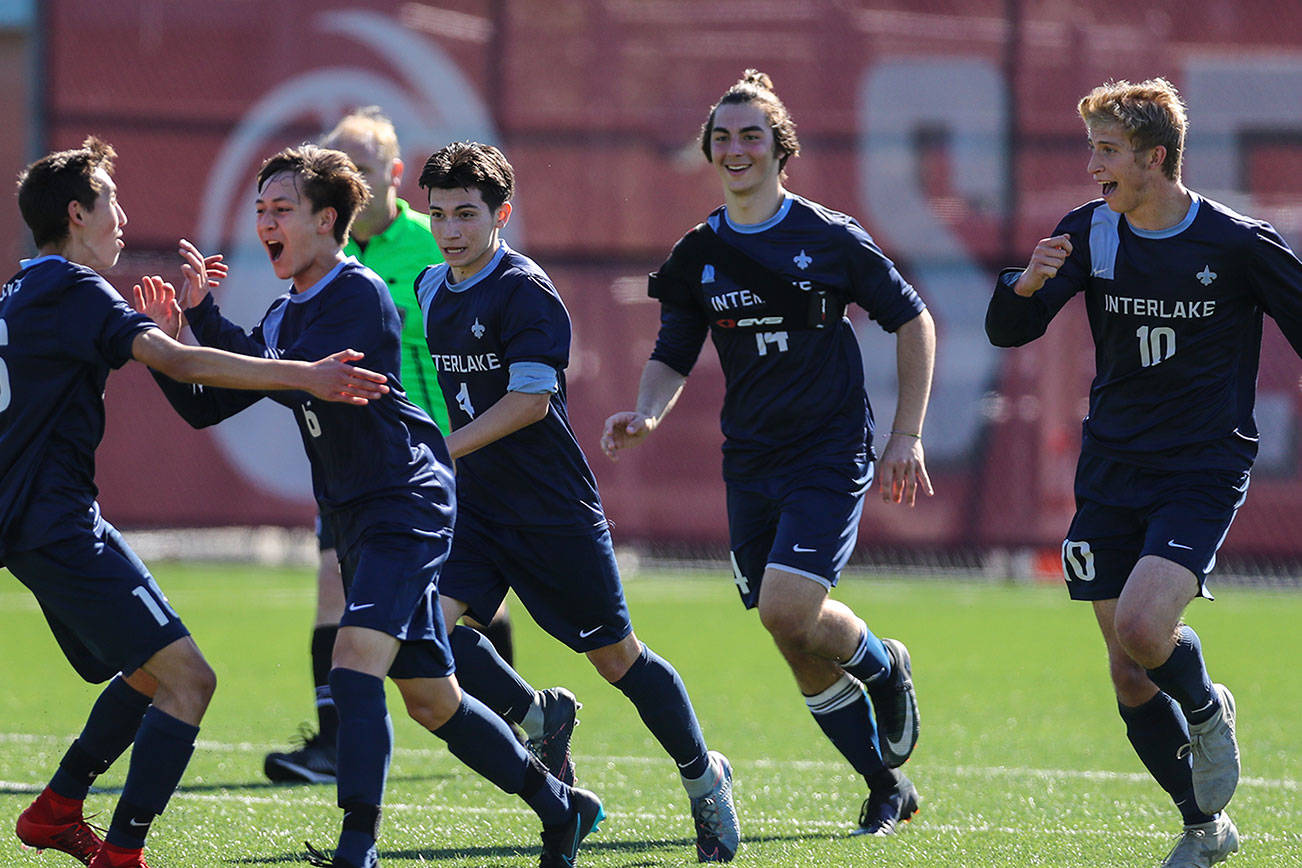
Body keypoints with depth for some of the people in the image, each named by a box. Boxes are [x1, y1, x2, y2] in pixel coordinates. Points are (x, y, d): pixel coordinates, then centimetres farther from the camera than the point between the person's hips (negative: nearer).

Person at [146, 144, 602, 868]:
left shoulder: (360, 296, -12)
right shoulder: (286, 316, 14)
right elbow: (204, 407, 14)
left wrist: (204, 314, -21)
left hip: (406, 502, -9)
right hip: (356, 519, 9)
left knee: (356, 664, -24)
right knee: (431, 699, 13)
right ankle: (561, 806, 27)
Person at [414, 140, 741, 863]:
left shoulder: (525, 290, -14)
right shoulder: (428, 291, 8)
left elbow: (530, 399, -21)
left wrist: (443, 450, -25)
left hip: (551, 508, -6)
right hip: (469, 506, 6)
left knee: (617, 658, 4)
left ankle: (704, 777, 25)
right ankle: (537, 718, 6)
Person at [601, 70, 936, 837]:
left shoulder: (830, 238, -5)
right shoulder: (698, 255, 5)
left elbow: (913, 322, 2)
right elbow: (673, 357, 9)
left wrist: (907, 437, -1)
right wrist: (648, 414, -13)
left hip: (831, 456, -4)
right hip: (751, 465, 4)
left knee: (788, 606, -23)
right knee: (802, 652, 3)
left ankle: (884, 666, 10)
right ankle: (888, 788, 19)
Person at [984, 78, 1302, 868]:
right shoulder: (1089, 234, 0)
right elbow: (1007, 331, 0)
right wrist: (1028, 282, -23)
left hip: (1203, 473, -4)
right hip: (1112, 470, 4)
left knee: (1142, 627, -26)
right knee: (1130, 679, 3)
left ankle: (1208, 710, 8)